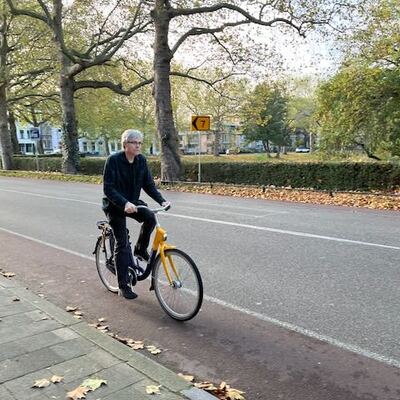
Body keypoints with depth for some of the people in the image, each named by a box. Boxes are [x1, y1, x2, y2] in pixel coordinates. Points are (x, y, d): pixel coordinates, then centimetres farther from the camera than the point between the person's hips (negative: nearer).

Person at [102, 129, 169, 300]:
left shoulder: (141, 160, -3)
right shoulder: (113, 160, -19)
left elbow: (148, 184, -1)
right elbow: (108, 188, -24)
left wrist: (162, 200, -16)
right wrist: (124, 203, -38)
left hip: (133, 202, 5)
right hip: (115, 205, -4)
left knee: (150, 217, -25)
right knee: (122, 244, -5)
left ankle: (140, 249, 5)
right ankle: (123, 287, 6)